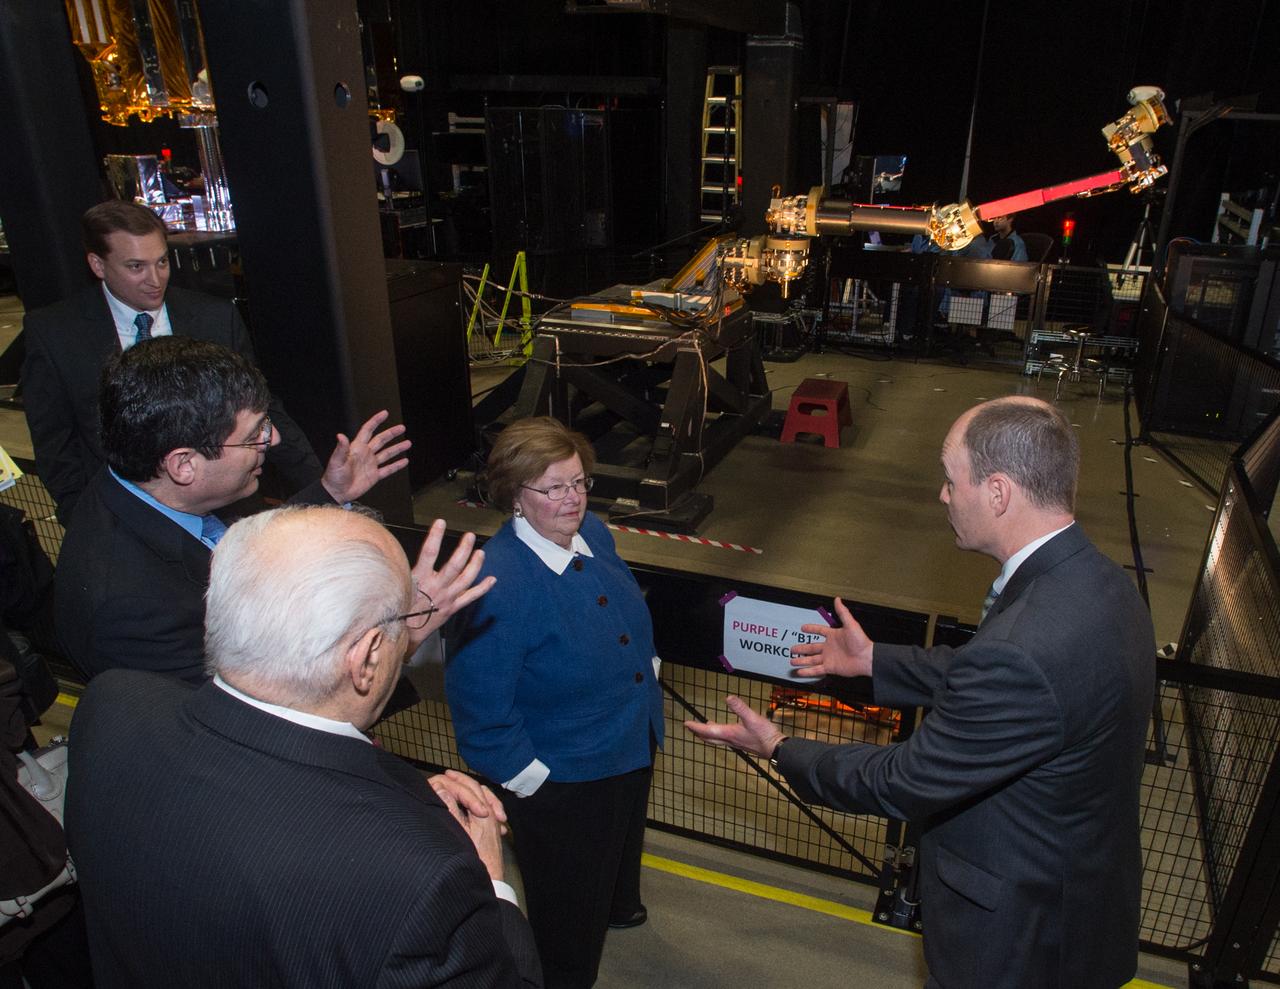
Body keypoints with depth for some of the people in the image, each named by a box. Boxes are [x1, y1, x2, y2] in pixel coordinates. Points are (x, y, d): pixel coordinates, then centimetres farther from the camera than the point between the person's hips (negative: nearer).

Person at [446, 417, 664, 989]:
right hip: (562, 780, -8)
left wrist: (647, 673, 11)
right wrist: (525, 776, -20)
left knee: (621, 844, 36)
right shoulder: (500, 581, -33)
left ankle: (618, 906, 67)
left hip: (632, 746, 8)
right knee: (570, 906, 17)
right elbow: (477, 696, -27)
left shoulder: (591, 533, -8)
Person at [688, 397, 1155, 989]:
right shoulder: (1094, 580, -8)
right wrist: (875, 661, 15)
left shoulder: (1021, 653, -39)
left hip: (1020, 935, -8)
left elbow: (902, 784, -25)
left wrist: (779, 750, -11)